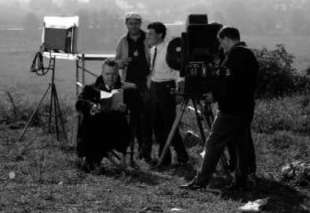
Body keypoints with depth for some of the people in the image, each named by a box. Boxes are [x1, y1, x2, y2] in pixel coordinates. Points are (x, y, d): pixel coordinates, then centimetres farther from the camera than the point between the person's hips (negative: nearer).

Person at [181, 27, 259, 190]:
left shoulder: (234, 54, -12)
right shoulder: (250, 54, 16)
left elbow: (229, 81, -22)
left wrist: (214, 95, -12)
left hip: (230, 110, -9)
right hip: (246, 108, 9)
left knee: (213, 144, -6)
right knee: (242, 143, 11)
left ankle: (201, 180, -5)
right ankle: (241, 180, 13)